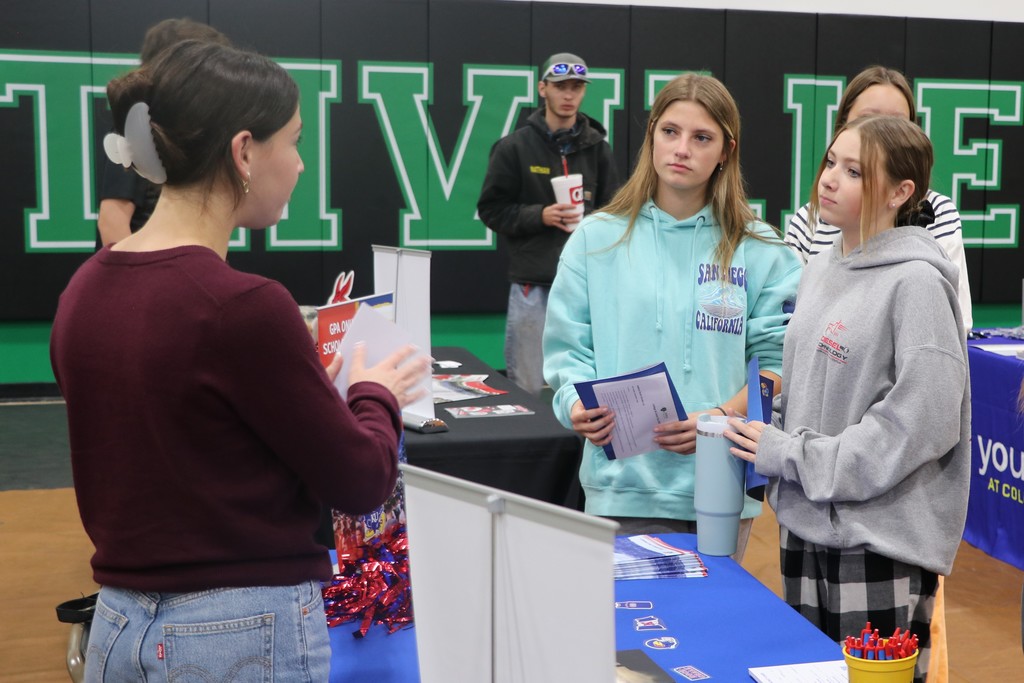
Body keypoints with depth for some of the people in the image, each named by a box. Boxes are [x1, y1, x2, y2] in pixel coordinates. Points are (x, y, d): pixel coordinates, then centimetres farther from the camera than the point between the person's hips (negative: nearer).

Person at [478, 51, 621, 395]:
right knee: (528, 389, 2)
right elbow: (491, 209, -1)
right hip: (532, 285, -2)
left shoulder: (597, 148, 8)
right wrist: (541, 215, -13)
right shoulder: (514, 147, 0)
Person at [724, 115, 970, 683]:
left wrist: (792, 456, -16)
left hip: (882, 541, -8)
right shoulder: (819, 273, 10)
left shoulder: (915, 282, -14)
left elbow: (925, 419, -20)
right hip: (806, 526, 8)